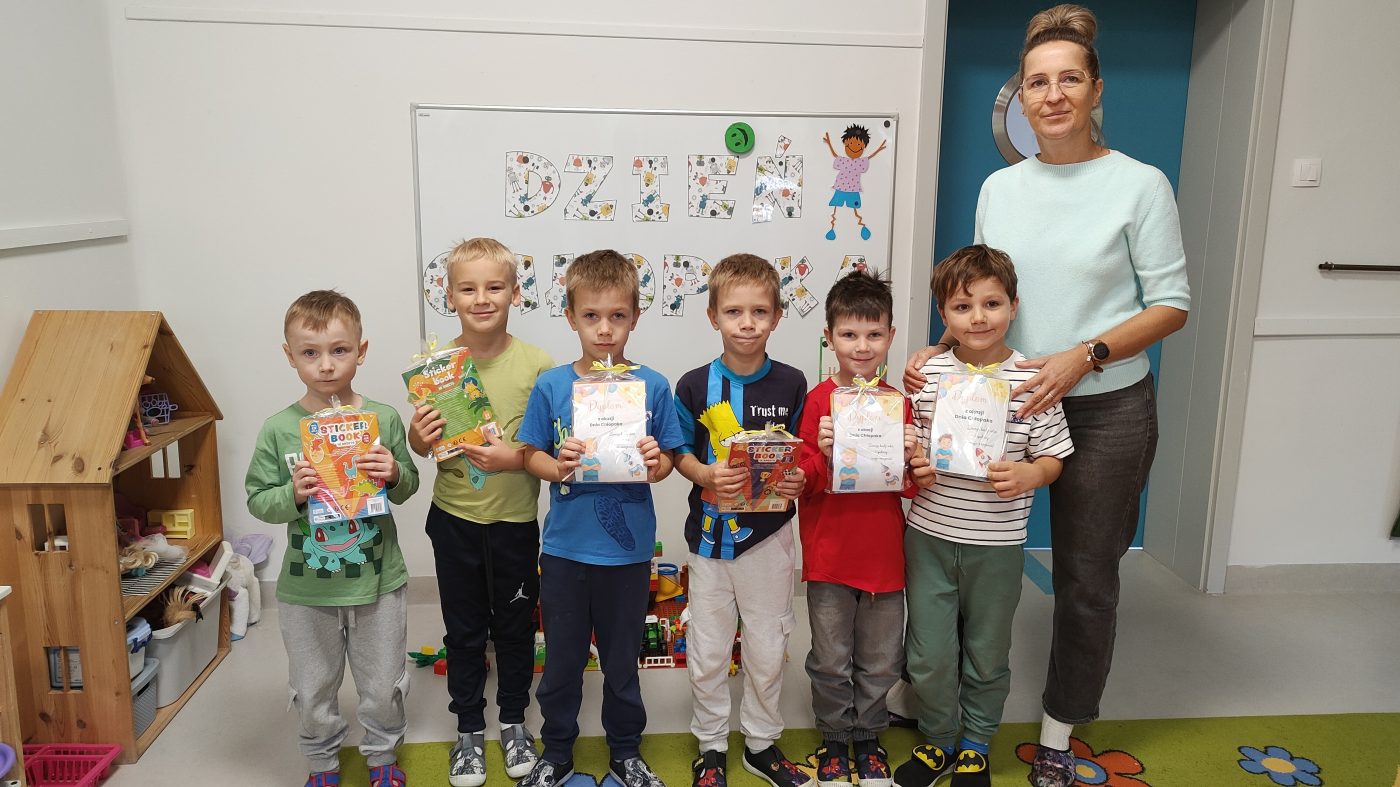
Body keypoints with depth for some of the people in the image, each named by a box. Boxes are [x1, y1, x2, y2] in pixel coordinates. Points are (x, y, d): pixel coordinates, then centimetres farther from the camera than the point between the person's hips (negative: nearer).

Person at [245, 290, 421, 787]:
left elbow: (408, 488, 2)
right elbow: (257, 501, -3)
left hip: (378, 581, 0)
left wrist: (395, 475, -20)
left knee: (383, 686, 16)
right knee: (313, 691, 18)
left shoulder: (383, 419, -7)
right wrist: (293, 494, -23)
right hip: (306, 588, 0)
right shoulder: (279, 429, -8)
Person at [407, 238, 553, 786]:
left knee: (515, 624, 16)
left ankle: (514, 722, 37)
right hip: (454, 518, 1)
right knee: (464, 628, 15)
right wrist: (418, 437, -19)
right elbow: (421, 445, 3)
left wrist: (515, 458, -23)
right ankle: (469, 730, 34)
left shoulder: (537, 364, -11)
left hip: (515, 519, -1)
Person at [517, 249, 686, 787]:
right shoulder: (551, 386, -5)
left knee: (622, 659, 16)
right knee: (561, 659, 16)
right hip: (565, 547, 1)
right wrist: (558, 467, -19)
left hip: (628, 550, 0)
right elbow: (531, 455, 1)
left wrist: (656, 464, -22)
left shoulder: (653, 387, -6)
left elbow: (667, 460, 0)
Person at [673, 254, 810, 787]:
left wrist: (798, 481, -14)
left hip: (769, 532, 1)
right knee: (707, 650, 11)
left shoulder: (791, 384, -4)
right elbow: (680, 451, 1)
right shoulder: (695, 386, -7)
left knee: (767, 647, 13)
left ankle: (762, 743, 35)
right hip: (711, 531, 0)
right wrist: (704, 474, -18)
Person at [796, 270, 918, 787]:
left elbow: (912, 485, 6)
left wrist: (910, 458, -14)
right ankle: (834, 740, 32)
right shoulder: (818, 400, -8)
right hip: (829, 555, -2)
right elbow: (803, 483, -8)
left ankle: (868, 736, 36)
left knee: (881, 661, 14)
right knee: (831, 660, 10)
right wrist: (824, 455, -26)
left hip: (884, 554, 3)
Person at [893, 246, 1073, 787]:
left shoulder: (1031, 380, -8)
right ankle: (937, 741, 37)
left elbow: (1054, 458, -2)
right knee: (929, 655, 11)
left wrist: (1027, 475, -22)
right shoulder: (929, 375, -2)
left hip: (996, 544, -1)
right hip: (928, 537, 1)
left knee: (987, 656, 16)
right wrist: (913, 466, -12)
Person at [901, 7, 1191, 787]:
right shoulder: (1000, 188, 5)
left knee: (1086, 576, 10)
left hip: (1105, 409, -3)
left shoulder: (1140, 185, -7)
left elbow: (1171, 303, -7)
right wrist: (940, 350, -7)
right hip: (1005, 400, 3)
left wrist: (1083, 356, -20)